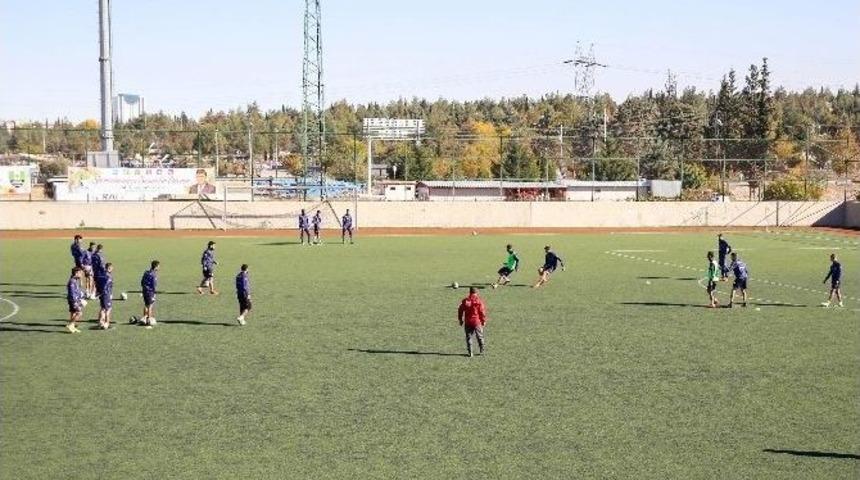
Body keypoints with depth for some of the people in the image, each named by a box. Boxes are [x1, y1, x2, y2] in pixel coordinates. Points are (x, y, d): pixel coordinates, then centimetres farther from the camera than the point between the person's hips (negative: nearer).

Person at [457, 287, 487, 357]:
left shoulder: (465, 301, 0)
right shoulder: (479, 301, -6)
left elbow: (460, 311, 4)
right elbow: (482, 311, -7)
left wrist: (460, 320, 15)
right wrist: (484, 320, 4)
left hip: (467, 322, 1)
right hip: (477, 322, -1)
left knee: (468, 337, 7)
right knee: (480, 336, 14)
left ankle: (469, 353, 3)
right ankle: (481, 351, 21)